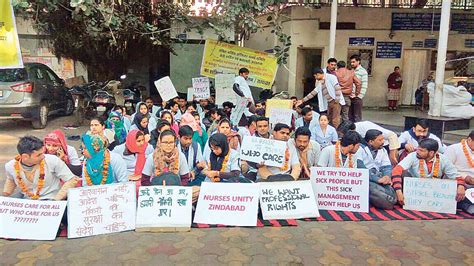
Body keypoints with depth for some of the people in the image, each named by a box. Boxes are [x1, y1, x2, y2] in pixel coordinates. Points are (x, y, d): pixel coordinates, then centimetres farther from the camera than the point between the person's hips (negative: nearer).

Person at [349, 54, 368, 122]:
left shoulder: (363, 71, -6)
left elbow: (364, 86, -11)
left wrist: (359, 96, -15)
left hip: (357, 98, -6)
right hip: (350, 97, 6)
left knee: (357, 117, -1)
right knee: (350, 116, 11)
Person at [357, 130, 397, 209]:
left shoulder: (382, 150, 16)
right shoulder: (360, 149, -6)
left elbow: (387, 166, 11)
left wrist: (387, 176, -13)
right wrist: (377, 179, -25)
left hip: (379, 179, 7)